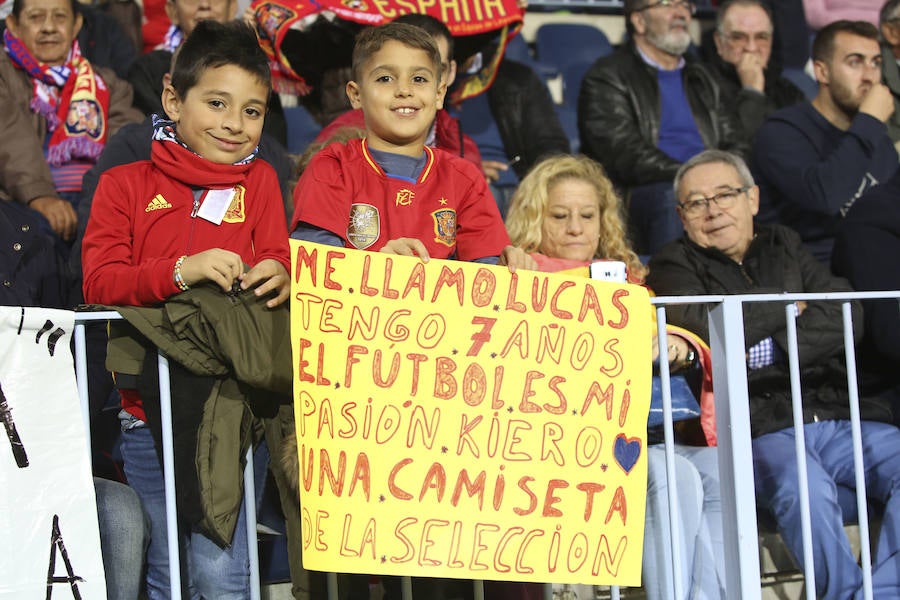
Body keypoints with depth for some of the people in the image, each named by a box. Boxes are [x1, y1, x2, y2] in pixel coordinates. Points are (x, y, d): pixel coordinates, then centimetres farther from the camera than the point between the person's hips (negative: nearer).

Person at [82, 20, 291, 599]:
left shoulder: (259, 182, 14)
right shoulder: (124, 185, 7)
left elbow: (278, 264, 3)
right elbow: (99, 282, -7)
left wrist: (278, 277, -22)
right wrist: (182, 270, -23)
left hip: (230, 401, 0)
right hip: (149, 404, 0)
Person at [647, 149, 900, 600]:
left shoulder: (785, 246, 24)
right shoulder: (674, 266, 14)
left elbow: (845, 317, 8)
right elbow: (708, 326, -9)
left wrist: (770, 349, -5)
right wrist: (788, 305, 5)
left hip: (837, 416, 4)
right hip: (761, 430, -4)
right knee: (804, 486, -36)